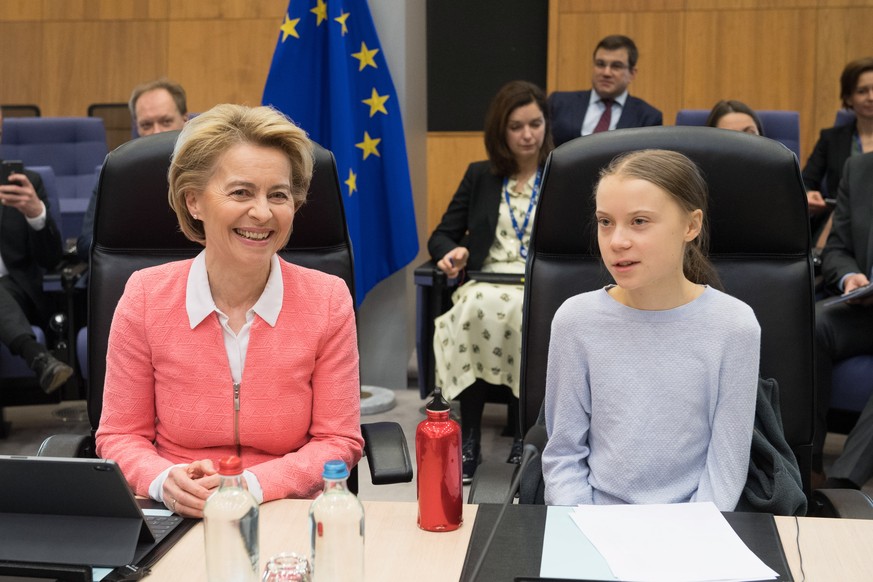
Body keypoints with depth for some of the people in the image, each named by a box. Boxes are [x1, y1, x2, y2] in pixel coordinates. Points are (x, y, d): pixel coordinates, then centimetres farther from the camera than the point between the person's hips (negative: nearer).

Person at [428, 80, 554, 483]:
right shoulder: (479, 176, 19)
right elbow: (442, 235, 18)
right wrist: (452, 253, -6)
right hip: (486, 281, 2)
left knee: (520, 314, -37)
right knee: (479, 309, -34)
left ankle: (524, 434, -22)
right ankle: (469, 437, -27)